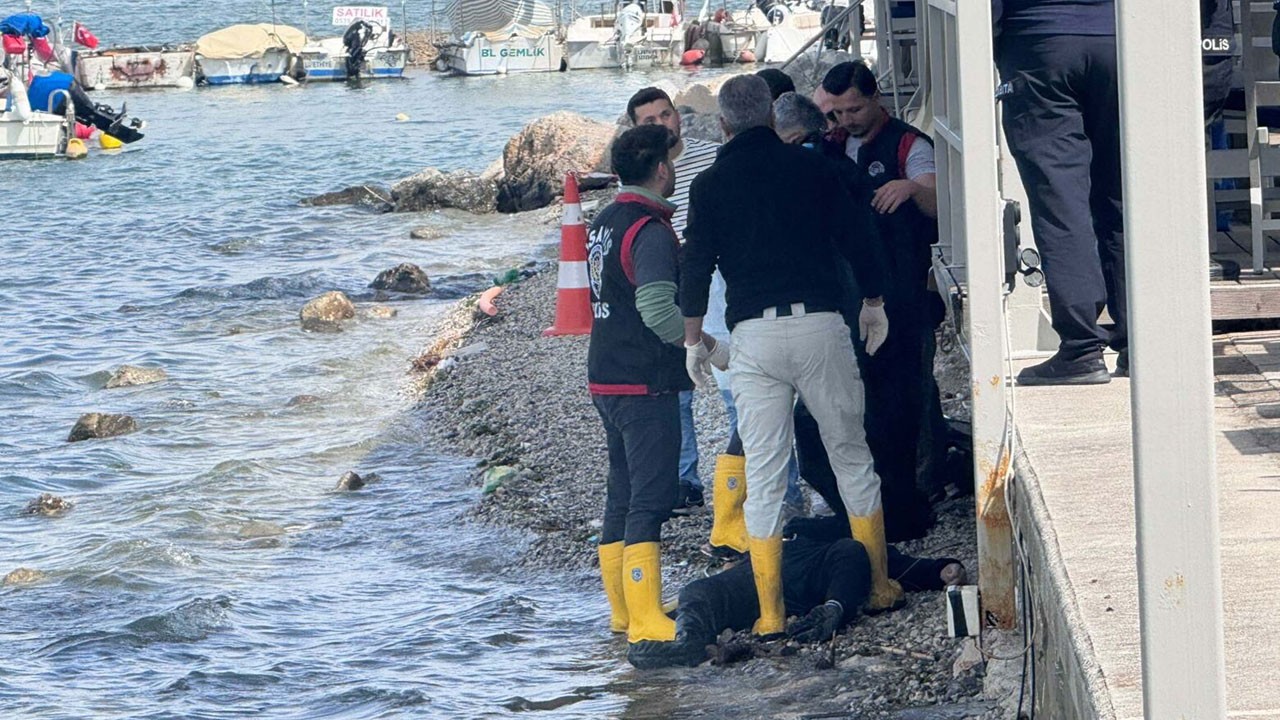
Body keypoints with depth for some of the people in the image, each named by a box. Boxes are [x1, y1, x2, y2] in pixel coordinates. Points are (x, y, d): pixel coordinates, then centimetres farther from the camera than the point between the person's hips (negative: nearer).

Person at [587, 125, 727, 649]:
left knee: (622, 498, 15)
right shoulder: (650, 231, -16)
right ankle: (647, 622, -13)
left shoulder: (604, 224, 13)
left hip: (606, 381, 9)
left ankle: (623, 611, 22)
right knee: (650, 501, -10)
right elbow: (659, 310, -26)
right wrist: (709, 347, -14)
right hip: (646, 384, -9)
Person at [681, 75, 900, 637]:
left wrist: (693, 339, 12)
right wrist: (874, 303, 22)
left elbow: (696, 267, 2)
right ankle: (878, 586, 17)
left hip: (753, 335, 0)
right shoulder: (809, 167, 6)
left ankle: (770, 613, 1)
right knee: (851, 456, 13)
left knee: (763, 476, 2)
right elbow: (857, 239, 8)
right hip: (820, 322, 0)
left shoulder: (711, 185, 5)